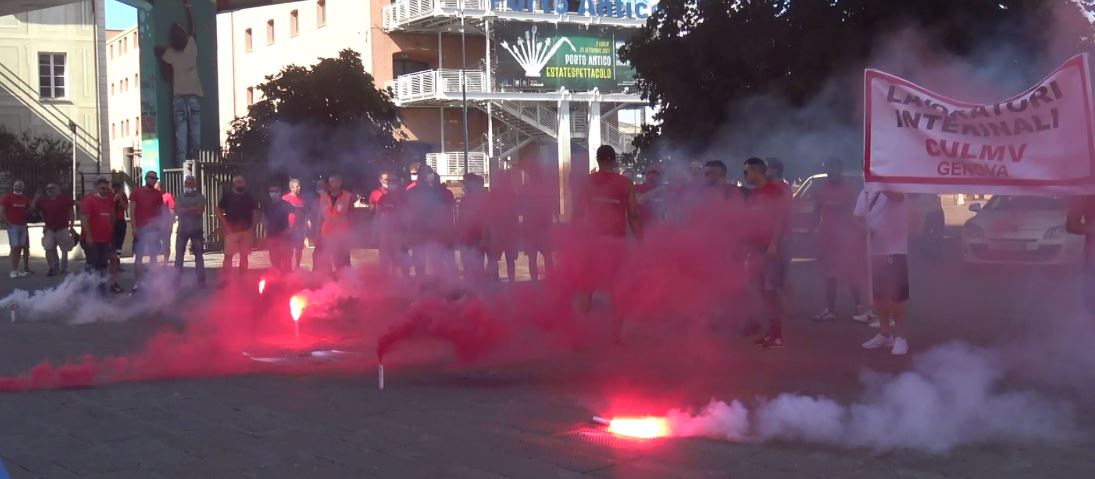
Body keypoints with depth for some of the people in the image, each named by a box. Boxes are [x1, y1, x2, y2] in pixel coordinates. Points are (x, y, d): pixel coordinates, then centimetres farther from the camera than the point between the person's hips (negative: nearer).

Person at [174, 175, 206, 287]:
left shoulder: (200, 197, 3)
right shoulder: (180, 197, 9)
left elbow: (200, 211, -11)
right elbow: (177, 211, -7)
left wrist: (185, 211, -11)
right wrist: (193, 209, -13)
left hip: (197, 229, -2)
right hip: (182, 229, 2)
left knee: (199, 255, 1)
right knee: (179, 256, 2)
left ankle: (201, 281, 4)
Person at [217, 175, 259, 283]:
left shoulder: (249, 197, 7)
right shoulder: (227, 195, 1)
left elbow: (255, 212, 10)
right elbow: (218, 211, 2)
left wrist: (253, 227, -1)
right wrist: (225, 225, -8)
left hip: (246, 230, 2)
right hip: (231, 230, -2)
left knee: (244, 256, 5)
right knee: (228, 255, -8)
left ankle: (242, 278, 13)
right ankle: (226, 278, -4)